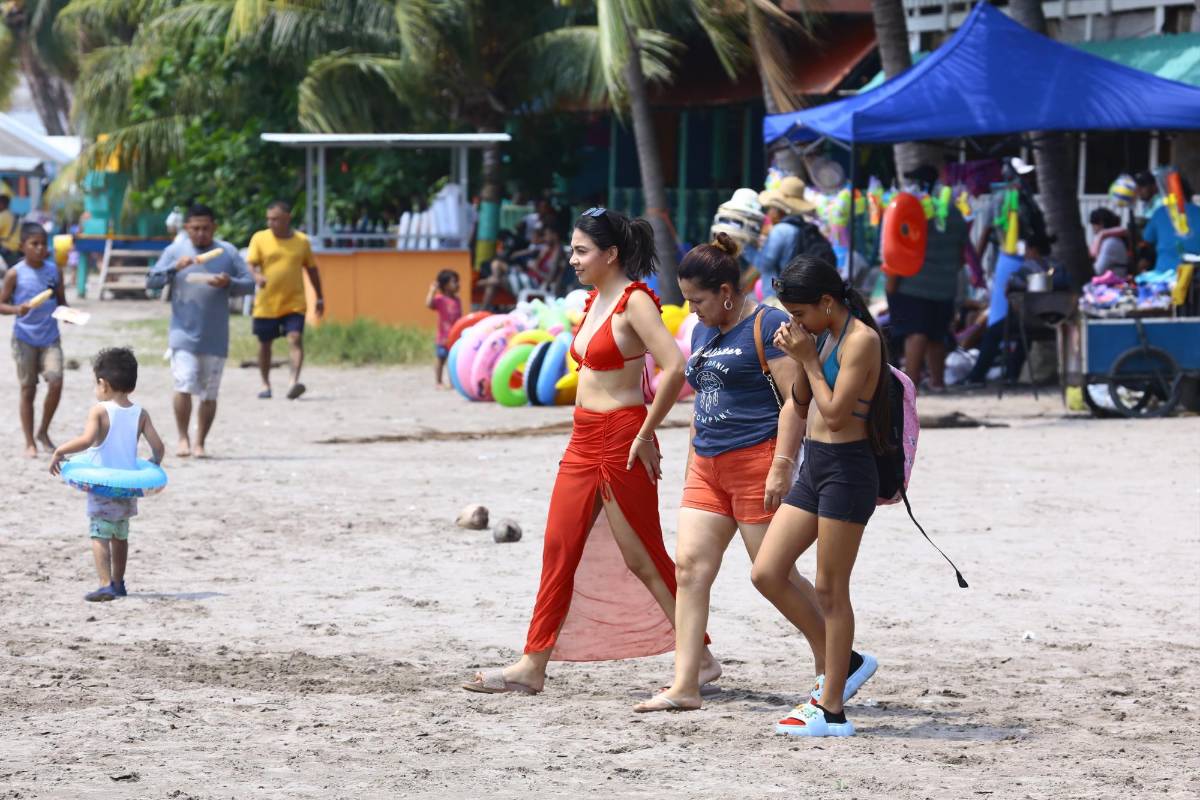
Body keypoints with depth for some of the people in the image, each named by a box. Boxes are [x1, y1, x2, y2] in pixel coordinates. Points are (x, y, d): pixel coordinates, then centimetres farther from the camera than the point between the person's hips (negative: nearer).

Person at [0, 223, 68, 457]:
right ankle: (30, 442, 14)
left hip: (50, 337, 2)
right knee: (28, 389, 3)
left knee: (56, 383, -11)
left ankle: (43, 432, 10)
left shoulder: (54, 271, 2)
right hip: (25, 338, -2)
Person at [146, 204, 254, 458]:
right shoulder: (175, 251, 4)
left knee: (209, 394, 6)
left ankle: (200, 443, 18)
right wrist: (175, 268, -16)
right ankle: (183, 438, -1)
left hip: (216, 338, 2)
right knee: (184, 385, -16)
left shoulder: (228, 252, 6)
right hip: (184, 334, -2)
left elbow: (249, 284, 6)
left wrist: (229, 283, -15)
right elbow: (151, 281, -1)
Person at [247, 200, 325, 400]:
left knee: (295, 339, -18)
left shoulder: (301, 241, 4)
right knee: (265, 344, 10)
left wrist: (319, 297, 16)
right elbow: (250, 265, -6)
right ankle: (265, 384, 24)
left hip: (294, 303, -1)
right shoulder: (259, 239, 0)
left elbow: (311, 269, 14)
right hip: (266, 304, 1)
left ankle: (294, 380, -28)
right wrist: (257, 277, -30)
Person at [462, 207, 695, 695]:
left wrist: (645, 435, -18)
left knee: (643, 559, -2)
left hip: (621, 443, -9)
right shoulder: (595, 301, 13)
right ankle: (533, 666, 9)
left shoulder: (635, 302, -14)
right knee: (559, 552, 7)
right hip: (584, 441, 9)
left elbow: (675, 368, -24)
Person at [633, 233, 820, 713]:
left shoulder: (768, 326, -10)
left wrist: (782, 467, -21)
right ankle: (685, 686, -5)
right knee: (689, 568, -3)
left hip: (757, 462, -8)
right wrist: (692, 468, 21)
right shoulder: (703, 331, 16)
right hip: (709, 468, 8)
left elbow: (796, 399, -15)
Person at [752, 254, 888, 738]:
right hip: (813, 466, 9)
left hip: (846, 468, -9)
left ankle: (831, 710, 3)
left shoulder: (861, 340, -14)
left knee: (830, 589, -4)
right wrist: (794, 357, 4)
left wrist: (808, 358, -10)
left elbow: (835, 412, -19)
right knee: (766, 574, 4)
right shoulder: (823, 336, 12)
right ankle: (845, 661, 18)